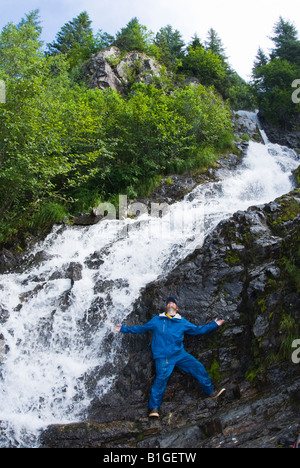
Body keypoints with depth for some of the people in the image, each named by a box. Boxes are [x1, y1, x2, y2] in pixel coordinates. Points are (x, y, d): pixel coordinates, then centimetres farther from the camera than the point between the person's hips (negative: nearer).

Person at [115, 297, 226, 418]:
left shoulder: (182, 322, 14)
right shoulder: (156, 320, 10)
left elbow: (197, 330, 18)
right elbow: (142, 328, 19)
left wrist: (214, 325, 14)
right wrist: (124, 329, 19)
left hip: (180, 354, 3)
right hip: (163, 356, -3)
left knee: (198, 367, -2)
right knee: (161, 378, -19)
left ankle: (210, 392, 16)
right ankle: (154, 408, -9)